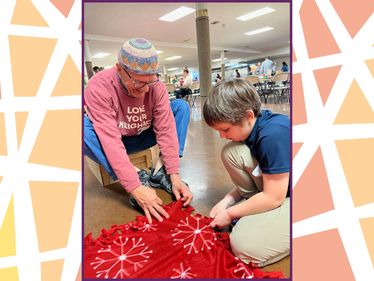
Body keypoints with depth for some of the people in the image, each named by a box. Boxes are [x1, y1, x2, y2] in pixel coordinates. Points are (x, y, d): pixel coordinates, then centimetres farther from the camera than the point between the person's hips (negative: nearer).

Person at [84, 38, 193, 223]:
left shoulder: (157, 87, -20)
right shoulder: (98, 87, -30)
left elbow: (166, 130, -23)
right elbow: (111, 140, -36)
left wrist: (174, 176, -29)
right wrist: (135, 188, -41)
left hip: (143, 138, 3)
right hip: (113, 143, -2)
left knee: (181, 106, -14)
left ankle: (160, 171, -22)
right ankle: (139, 177, -26)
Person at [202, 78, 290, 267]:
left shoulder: (273, 135, -29)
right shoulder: (254, 125, -2)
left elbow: (273, 197, -24)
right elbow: (251, 177, 9)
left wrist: (230, 213, -12)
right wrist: (226, 201, -3)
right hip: (275, 190, 8)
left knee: (245, 245, -26)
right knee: (231, 152, -9)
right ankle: (259, 207, 2)